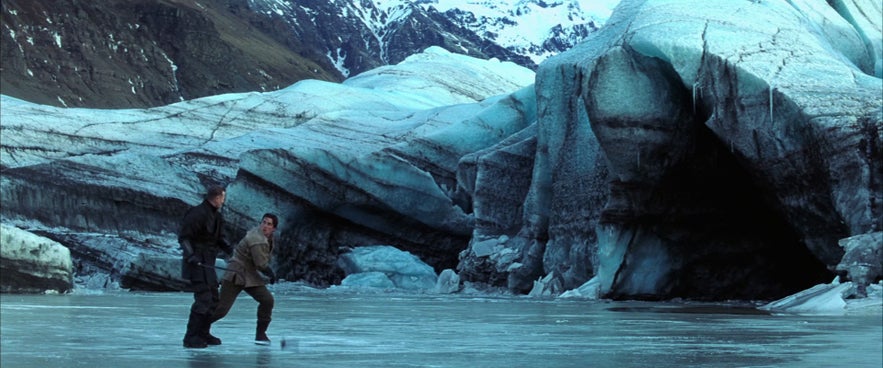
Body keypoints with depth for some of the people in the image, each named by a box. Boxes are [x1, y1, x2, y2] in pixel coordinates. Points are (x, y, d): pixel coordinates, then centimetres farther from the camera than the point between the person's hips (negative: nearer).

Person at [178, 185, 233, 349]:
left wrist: (232, 251, 6)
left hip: (208, 263, 10)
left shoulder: (217, 217, 14)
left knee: (213, 299, 14)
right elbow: (183, 237, -17)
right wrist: (190, 255, -29)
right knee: (203, 299, -13)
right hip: (196, 262, -10)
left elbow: (220, 239, 21)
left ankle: (203, 333, 25)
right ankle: (191, 337, -8)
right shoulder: (197, 214, -15)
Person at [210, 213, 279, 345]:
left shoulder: (268, 237, 7)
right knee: (222, 308, -10)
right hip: (235, 275, -8)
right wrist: (271, 274, -6)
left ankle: (260, 334, 3)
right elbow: (261, 265, -23)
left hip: (251, 276, 8)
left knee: (267, 300, -8)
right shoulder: (257, 240, -23)